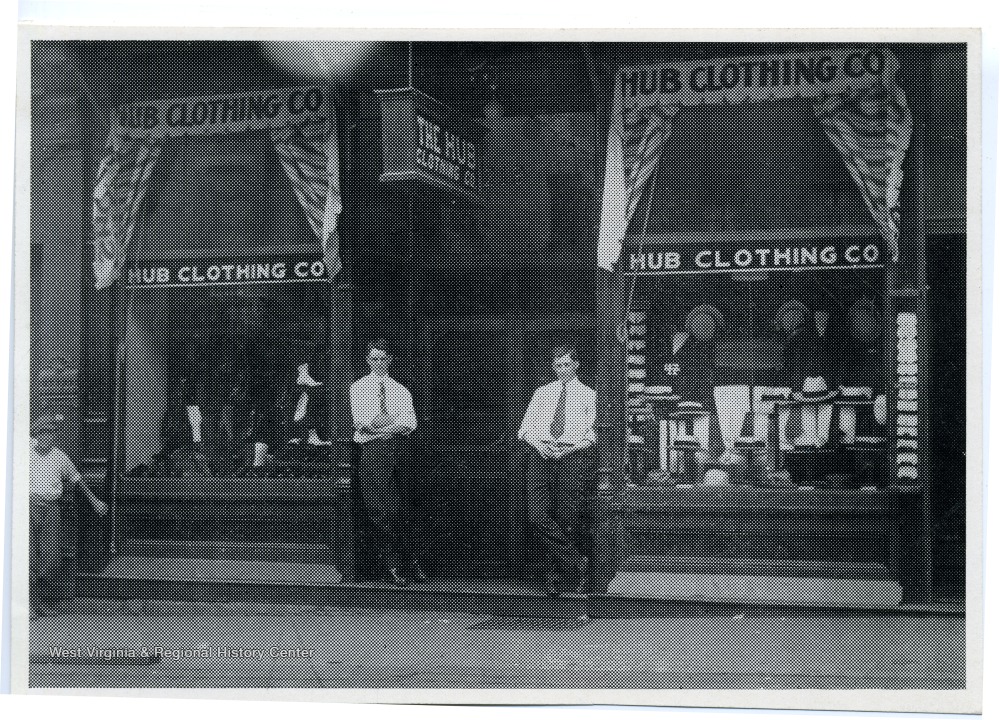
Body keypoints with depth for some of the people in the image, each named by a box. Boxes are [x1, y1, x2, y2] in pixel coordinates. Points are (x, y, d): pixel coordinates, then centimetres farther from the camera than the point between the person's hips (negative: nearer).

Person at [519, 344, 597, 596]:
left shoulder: (588, 395, 11)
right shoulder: (542, 393, 22)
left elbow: (591, 434, 3)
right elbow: (527, 426, 16)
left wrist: (565, 448, -11)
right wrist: (539, 442, -5)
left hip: (573, 455, -3)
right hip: (541, 454, 3)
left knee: (567, 519, -6)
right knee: (538, 516, -13)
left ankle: (555, 573, 7)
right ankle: (576, 563, -5)